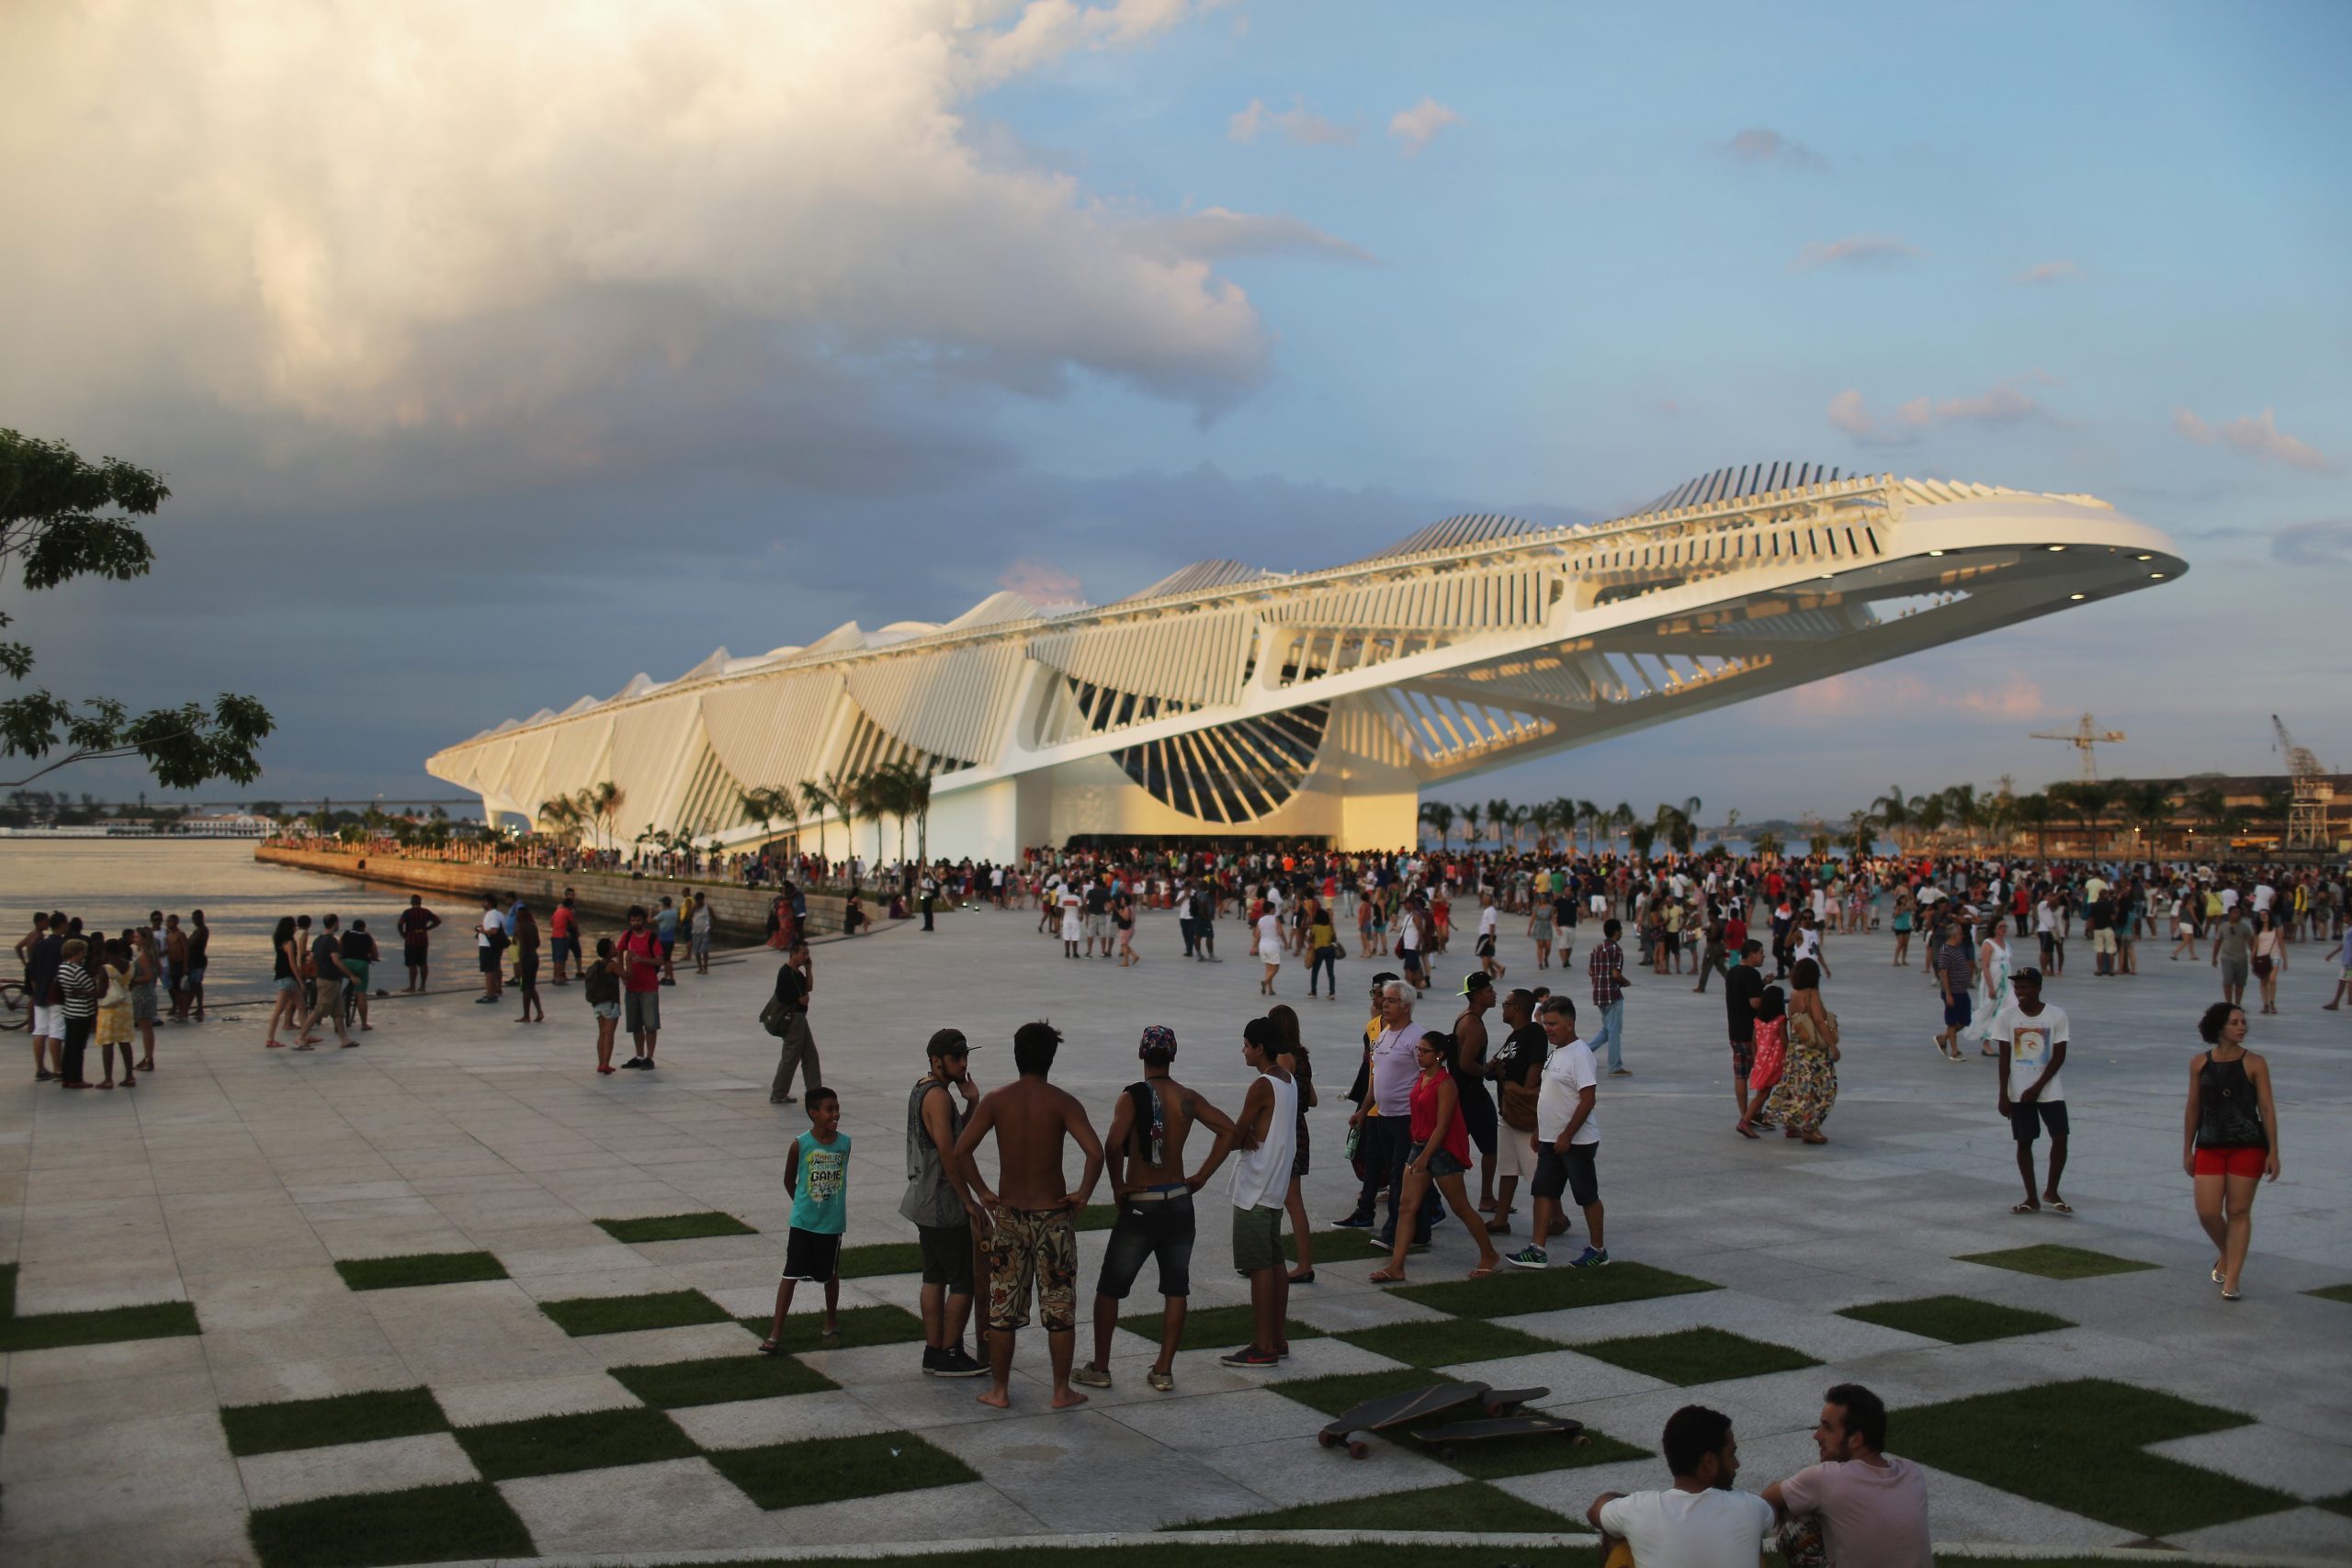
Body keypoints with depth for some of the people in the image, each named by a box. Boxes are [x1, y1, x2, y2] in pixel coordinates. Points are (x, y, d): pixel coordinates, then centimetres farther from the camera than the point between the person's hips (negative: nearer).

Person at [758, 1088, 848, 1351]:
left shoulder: (846, 1143, -6)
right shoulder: (800, 1145, -12)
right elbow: (789, 1181, 3)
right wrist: (805, 1205, 8)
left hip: (832, 1223, 2)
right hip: (803, 1222, -2)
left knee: (831, 1274, 16)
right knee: (790, 1275, -3)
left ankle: (831, 1322, 35)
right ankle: (776, 1333, 2)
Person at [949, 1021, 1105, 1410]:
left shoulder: (995, 1101, -5)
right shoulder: (1062, 1102, -10)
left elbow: (959, 1152, -12)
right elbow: (1095, 1152, -23)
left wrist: (972, 1198, 0)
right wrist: (1083, 1193, -7)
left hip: (1009, 1215, 2)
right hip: (1054, 1216, -2)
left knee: (1002, 1308, 12)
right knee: (1060, 1309, 9)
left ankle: (999, 1390, 19)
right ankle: (1062, 1391, 16)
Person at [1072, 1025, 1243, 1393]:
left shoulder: (1133, 1096, -13)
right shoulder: (1187, 1098, 0)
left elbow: (1113, 1144, -27)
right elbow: (1228, 1130, -2)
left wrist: (1117, 1186, -12)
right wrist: (1201, 1177, 2)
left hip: (1140, 1207, -4)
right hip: (1179, 1204, 4)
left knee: (1110, 1289, 10)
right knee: (1176, 1290, 12)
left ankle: (1099, 1369, 15)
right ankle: (1164, 1371, 14)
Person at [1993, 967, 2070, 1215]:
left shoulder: (2057, 1016, -6)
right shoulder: (2007, 1016, -3)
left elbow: (2059, 1056, -6)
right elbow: (2005, 1057, -1)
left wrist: (2037, 1087, -13)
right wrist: (2003, 1095, -5)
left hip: (2050, 1090, -1)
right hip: (2019, 1092, 1)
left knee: (2060, 1138, -7)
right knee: (2024, 1142, 3)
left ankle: (2051, 1192, 13)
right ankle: (2031, 1199, 13)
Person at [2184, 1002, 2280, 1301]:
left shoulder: (2254, 1064, -2)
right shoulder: (2199, 1063, 4)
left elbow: (2267, 1109, -3)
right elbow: (2193, 1109, 10)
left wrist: (2273, 1152, -8)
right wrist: (2187, 1150, 10)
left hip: (2248, 1147, -2)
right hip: (2210, 1147, 2)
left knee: (2239, 1212, 1)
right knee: (2207, 1212, -2)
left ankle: (2231, 1280, 6)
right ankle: (2226, 1255, 29)